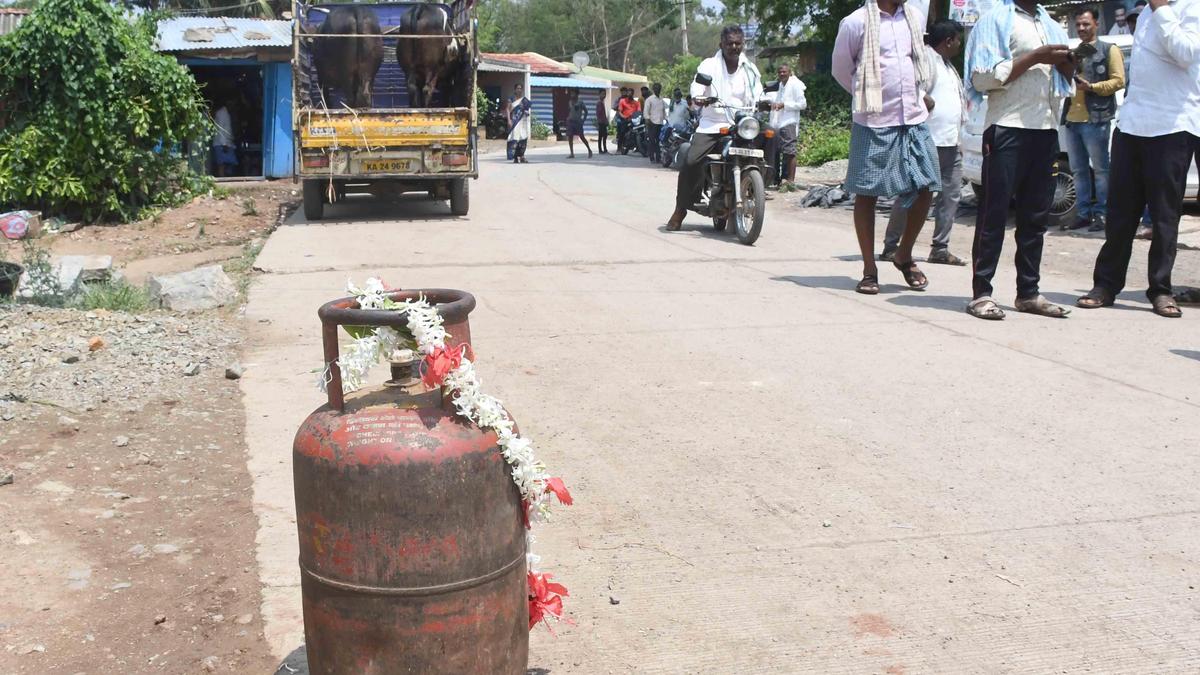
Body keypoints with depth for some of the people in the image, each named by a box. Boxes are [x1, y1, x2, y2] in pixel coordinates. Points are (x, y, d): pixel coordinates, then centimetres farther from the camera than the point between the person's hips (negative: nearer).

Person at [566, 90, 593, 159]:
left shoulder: (580, 103, -5)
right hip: (570, 121, 6)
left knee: (582, 137, -5)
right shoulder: (570, 102, 11)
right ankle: (572, 154, 2)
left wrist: (583, 119, -6)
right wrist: (568, 118, 8)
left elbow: (585, 111, 0)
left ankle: (589, 150, 12)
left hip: (578, 122, -6)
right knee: (570, 137, -1)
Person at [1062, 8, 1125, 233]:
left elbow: (1119, 81, -5)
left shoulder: (1109, 50, 3)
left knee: (1100, 169, -1)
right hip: (1072, 120, 6)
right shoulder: (1072, 53, 20)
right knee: (1079, 171, 8)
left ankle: (1100, 214, 2)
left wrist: (1091, 87, -16)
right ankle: (1084, 214, 13)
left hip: (1096, 120, -6)